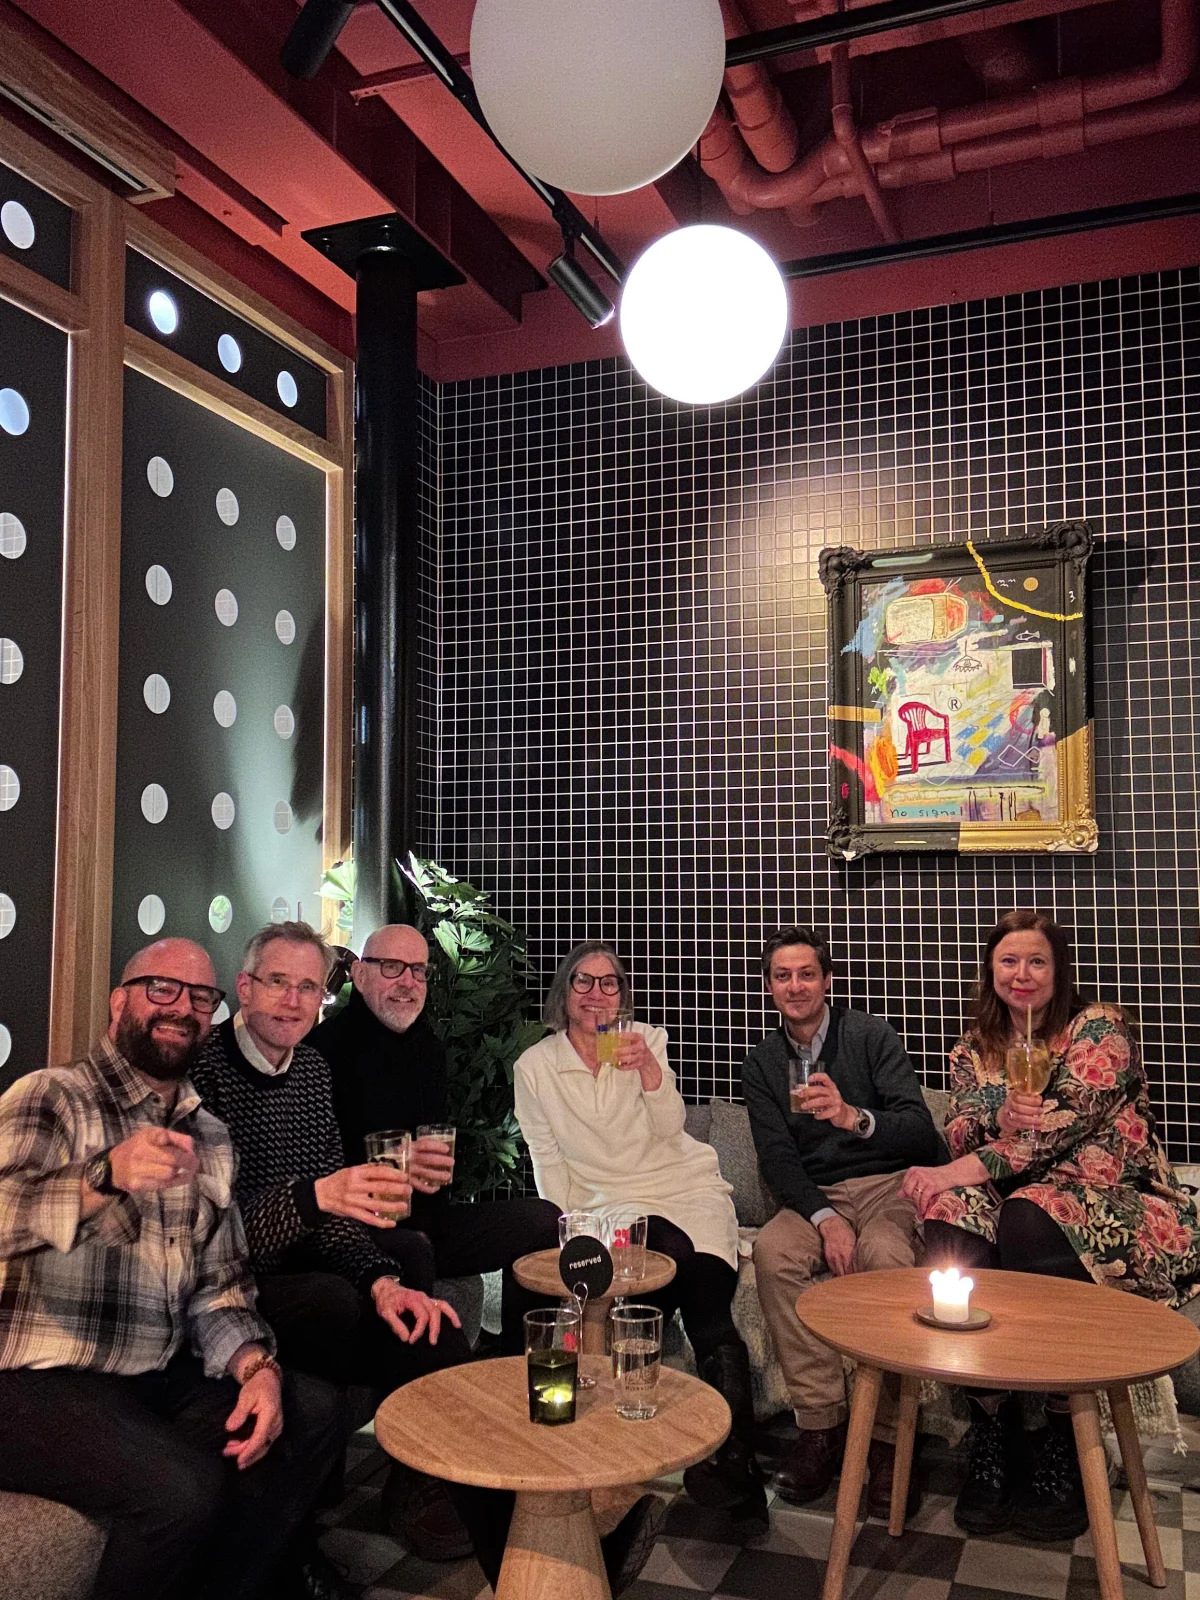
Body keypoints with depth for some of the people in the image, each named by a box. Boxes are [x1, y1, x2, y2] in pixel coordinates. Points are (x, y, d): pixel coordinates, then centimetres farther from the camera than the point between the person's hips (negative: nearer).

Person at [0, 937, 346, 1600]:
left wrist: (256, 1365, -8)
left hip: (162, 1379, 7)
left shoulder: (208, 1137, 14)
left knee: (311, 1410, -4)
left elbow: (219, 1281, 11)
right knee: (185, 1486, -28)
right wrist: (106, 1177, -46)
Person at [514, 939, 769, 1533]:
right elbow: (548, 1160, 5)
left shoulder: (645, 1041, 6)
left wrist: (650, 1072, -22)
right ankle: (735, 1472, -16)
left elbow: (669, 1128, -4)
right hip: (615, 1206, -1)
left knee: (708, 1312, -24)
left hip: (688, 1189, 2)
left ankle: (732, 1467, -19)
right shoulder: (534, 1067, 4)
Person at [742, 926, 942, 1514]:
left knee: (884, 1256, -35)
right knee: (772, 1250, -29)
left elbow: (922, 1133, -12)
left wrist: (855, 1117, -32)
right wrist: (825, 1218, -20)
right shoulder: (762, 1063, 7)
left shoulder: (870, 1035, -3)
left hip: (888, 1183, -2)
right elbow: (776, 1158, -1)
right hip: (816, 1195, 3)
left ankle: (887, 1438, -22)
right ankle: (821, 1423, -19)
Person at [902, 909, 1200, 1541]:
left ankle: (1063, 1451, -20)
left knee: (1029, 1224, -37)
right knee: (950, 1222, -31)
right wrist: (1000, 1123, -22)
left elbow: (1071, 1120, -15)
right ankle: (992, 1435, -19)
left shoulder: (1099, 1028, -1)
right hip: (1012, 1197, 4)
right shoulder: (973, 1050, 15)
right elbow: (960, 1138, 4)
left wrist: (958, 1170, -23)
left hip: (1113, 1197, -4)